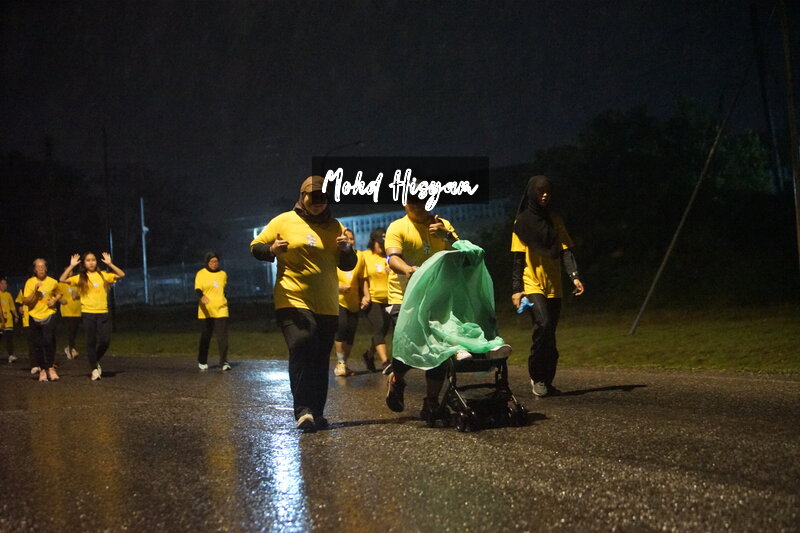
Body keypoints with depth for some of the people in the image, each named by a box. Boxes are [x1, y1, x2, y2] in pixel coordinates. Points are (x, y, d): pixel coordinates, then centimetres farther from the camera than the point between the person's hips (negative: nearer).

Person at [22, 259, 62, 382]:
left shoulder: (53, 282, 1)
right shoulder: (30, 282, -1)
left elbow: (59, 294, 20)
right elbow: (25, 301, -4)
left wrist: (55, 300, -1)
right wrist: (35, 291, -18)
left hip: (49, 315, -1)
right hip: (35, 316, 1)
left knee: (48, 341, -16)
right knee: (38, 345, 4)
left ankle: (50, 368, -2)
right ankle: (42, 369, 16)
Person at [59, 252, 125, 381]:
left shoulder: (103, 275, 8)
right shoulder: (80, 278, 3)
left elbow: (121, 275, 0)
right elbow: (62, 280, -7)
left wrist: (109, 264, -6)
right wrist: (71, 266, -11)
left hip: (103, 313, 1)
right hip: (87, 313, -1)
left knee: (105, 341, -5)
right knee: (91, 342, 2)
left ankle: (96, 361, 22)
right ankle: (94, 369, 11)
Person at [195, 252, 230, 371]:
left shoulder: (223, 274, 11)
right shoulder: (201, 274, -1)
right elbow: (197, 289, -13)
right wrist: (201, 297, -33)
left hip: (221, 311, 2)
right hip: (206, 311, -2)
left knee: (223, 336, -9)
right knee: (205, 337, 6)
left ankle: (224, 362, -8)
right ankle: (202, 361, 22)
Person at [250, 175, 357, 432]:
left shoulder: (335, 227, 13)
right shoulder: (284, 221, 2)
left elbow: (348, 266, 19)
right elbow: (255, 247, 3)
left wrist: (347, 249, -4)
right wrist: (272, 250, -19)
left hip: (327, 307, 5)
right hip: (294, 303, -4)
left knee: (321, 360, 7)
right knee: (302, 352, -21)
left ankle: (317, 413, 14)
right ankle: (303, 410, -23)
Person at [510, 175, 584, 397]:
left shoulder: (555, 220, 10)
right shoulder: (522, 221, -1)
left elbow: (565, 251, 4)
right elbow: (518, 258, -2)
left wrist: (574, 275, -12)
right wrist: (516, 289, -8)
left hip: (554, 287, 4)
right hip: (532, 285, -4)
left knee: (549, 332, 5)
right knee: (543, 325, -22)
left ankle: (546, 381, 13)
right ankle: (537, 377, -9)